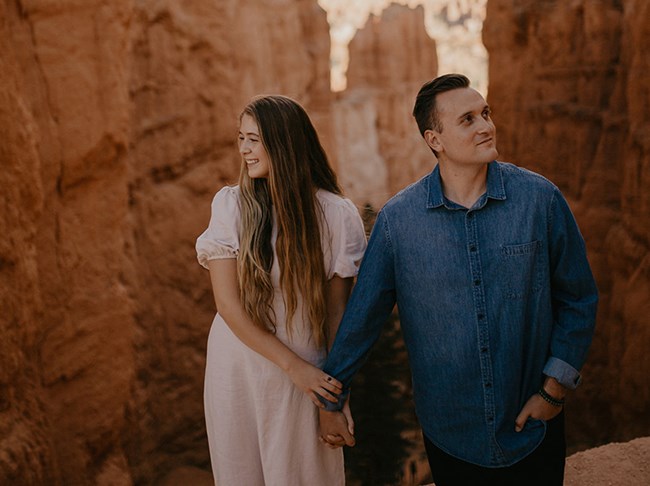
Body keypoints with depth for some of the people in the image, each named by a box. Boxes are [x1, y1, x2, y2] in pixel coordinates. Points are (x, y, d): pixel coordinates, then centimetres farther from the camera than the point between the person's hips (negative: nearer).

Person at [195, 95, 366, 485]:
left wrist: (337, 392, -4)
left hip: (308, 376, -1)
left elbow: (337, 308, -4)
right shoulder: (231, 204, -8)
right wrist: (293, 365, -14)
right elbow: (228, 303, -10)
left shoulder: (336, 214, -10)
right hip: (238, 370, 1)